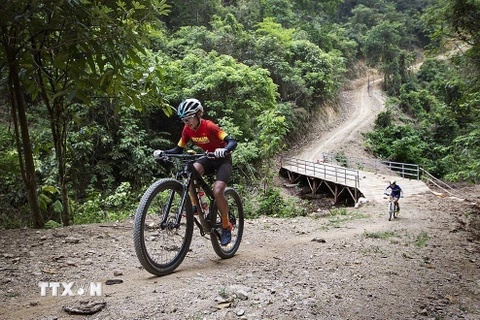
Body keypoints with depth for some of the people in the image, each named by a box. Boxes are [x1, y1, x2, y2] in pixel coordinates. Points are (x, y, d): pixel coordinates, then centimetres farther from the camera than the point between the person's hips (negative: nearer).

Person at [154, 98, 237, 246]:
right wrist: (162, 152, -19)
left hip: (223, 160, -5)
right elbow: (178, 149, -2)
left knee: (217, 191, -24)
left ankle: (226, 226, -3)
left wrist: (225, 150, -55)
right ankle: (195, 205, -10)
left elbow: (232, 141, -33)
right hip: (209, 158, 5)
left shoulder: (209, 126, -26)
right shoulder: (188, 129, -8)